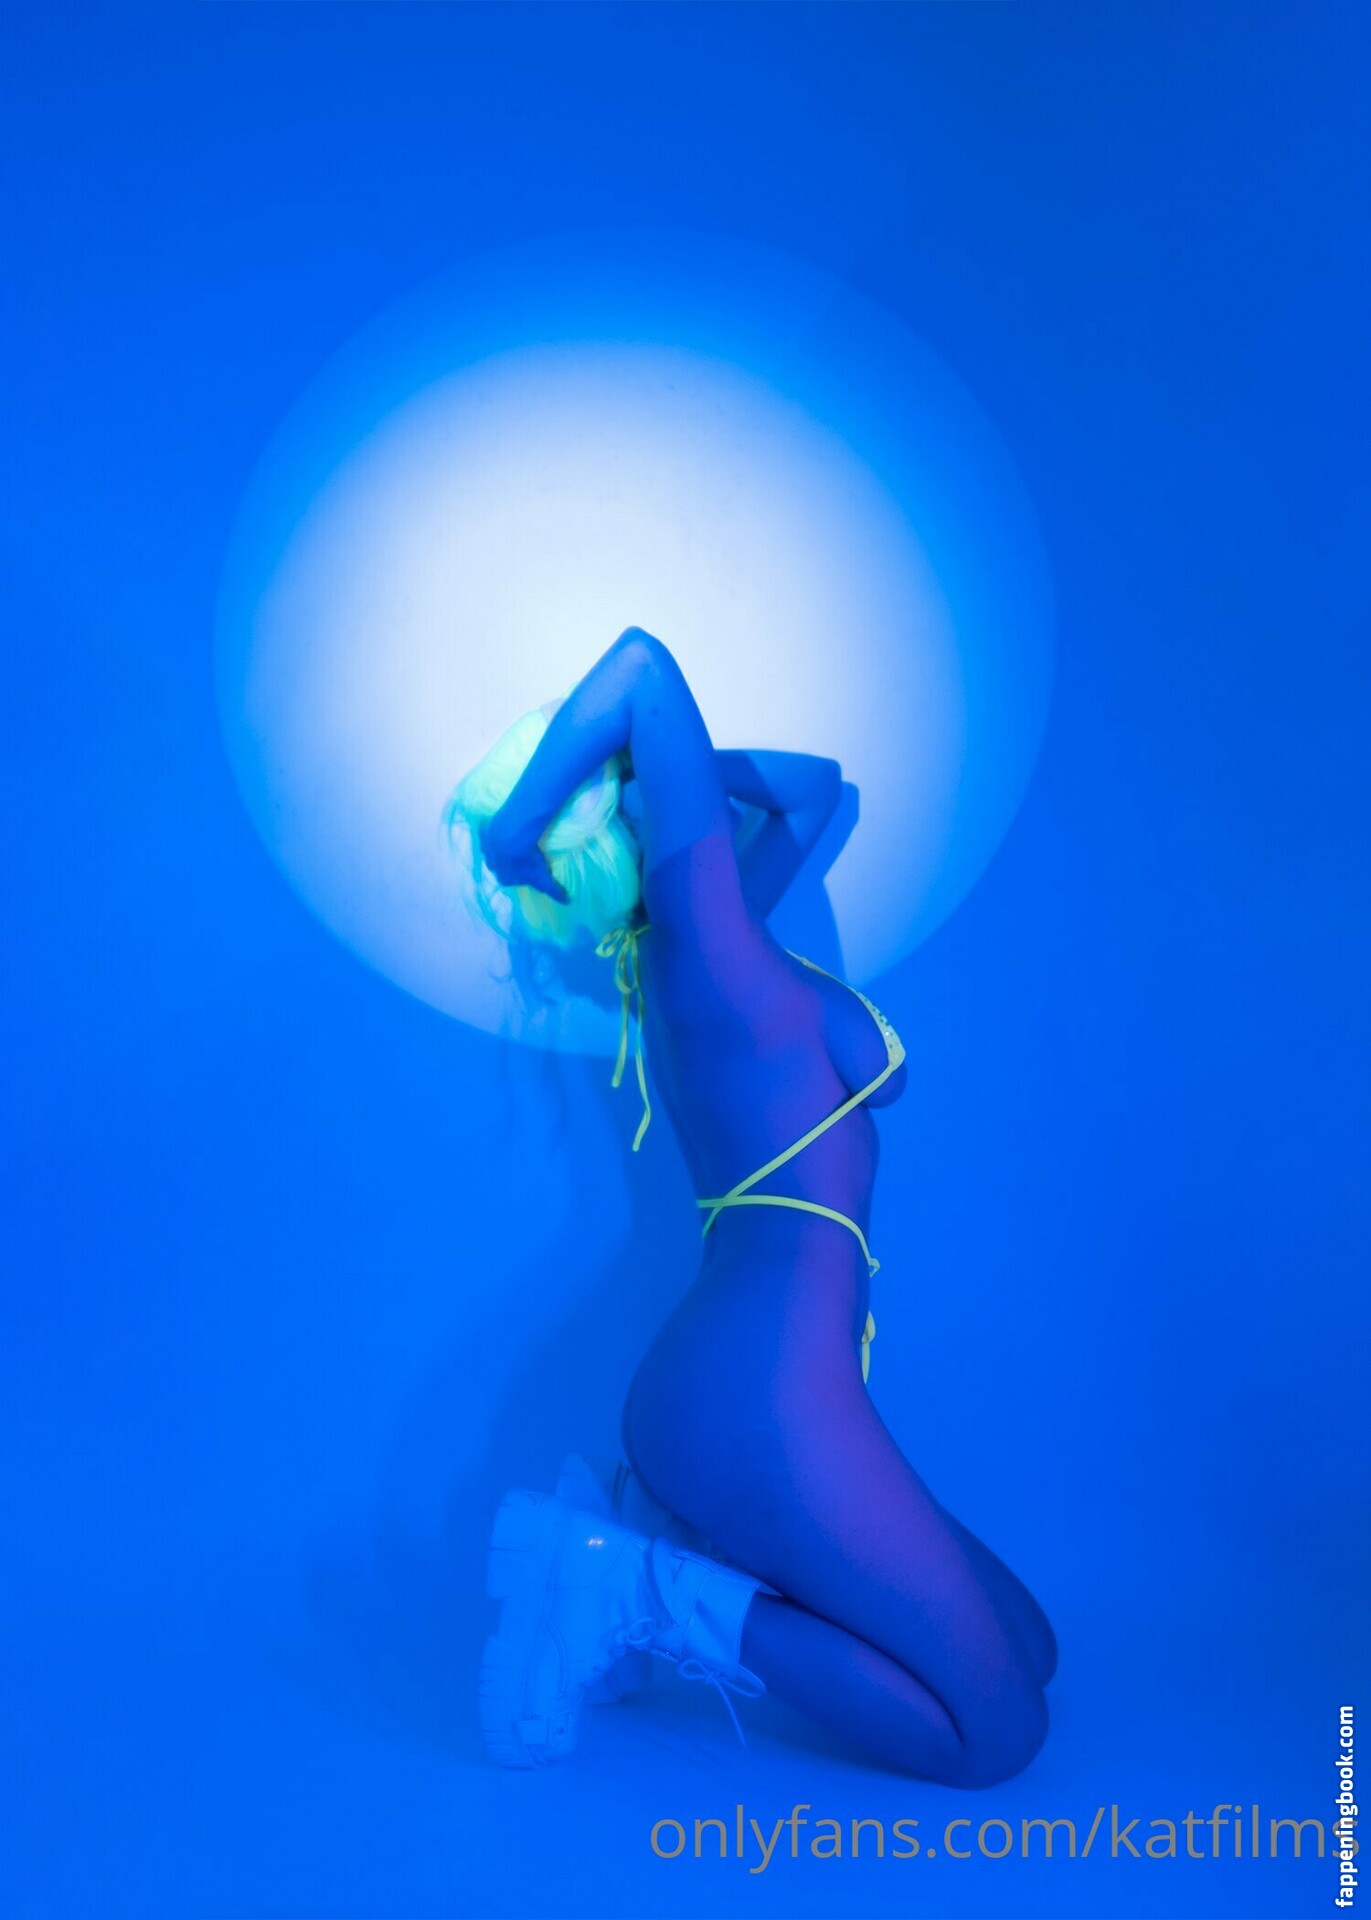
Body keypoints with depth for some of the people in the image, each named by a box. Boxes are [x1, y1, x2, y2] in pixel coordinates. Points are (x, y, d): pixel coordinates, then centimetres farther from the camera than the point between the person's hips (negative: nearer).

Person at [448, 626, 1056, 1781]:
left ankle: (645, 1525, 9)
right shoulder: (701, 922, -8)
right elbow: (644, 663, -16)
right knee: (997, 1730, -1)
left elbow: (814, 785, 28)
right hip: (759, 1403, -10)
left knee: (1026, 1651, 17)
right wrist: (508, 840, -7)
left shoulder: (692, 952, 16)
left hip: (721, 1395, 10)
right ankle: (648, 1594, -5)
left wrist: (663, 756, 24)